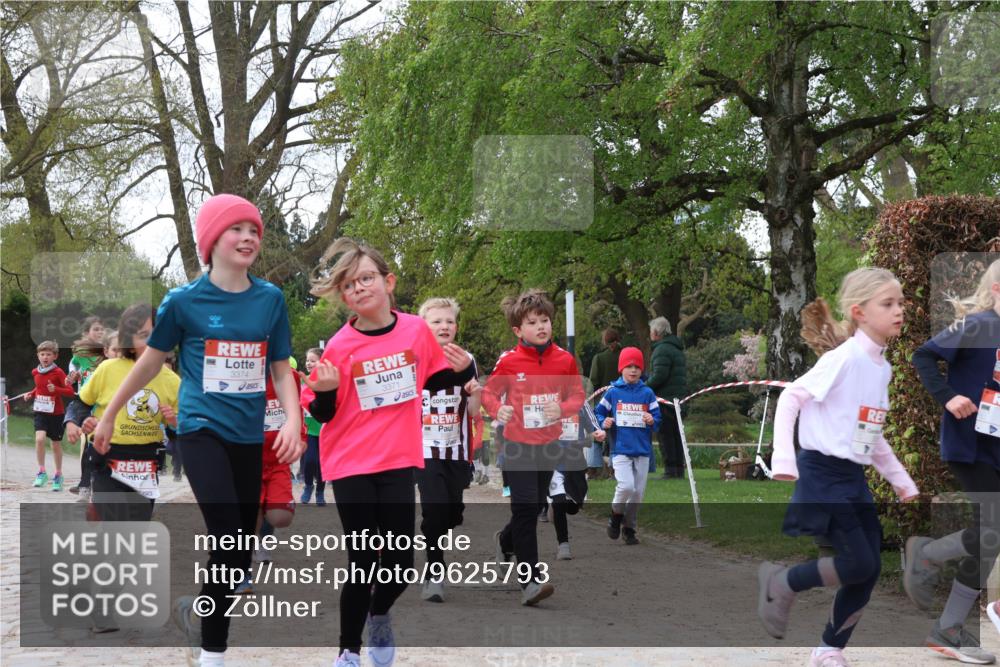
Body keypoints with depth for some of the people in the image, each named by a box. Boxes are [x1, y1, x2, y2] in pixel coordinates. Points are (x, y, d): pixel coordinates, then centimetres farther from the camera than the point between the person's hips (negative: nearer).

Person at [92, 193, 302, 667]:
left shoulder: (271, 299, 2)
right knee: (228, 540, -18)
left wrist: (293, 420, -9)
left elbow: (281, 369, 8)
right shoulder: (184, 301, -6)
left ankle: (197, 610, 34)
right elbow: (150, 362, 7)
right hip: (202, 431, -4)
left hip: (249, 437, 4)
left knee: (241, 555, 8)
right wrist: (109, 416, 15)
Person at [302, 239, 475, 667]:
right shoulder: (340, 346, -11)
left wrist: (463, 370, -7)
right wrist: (326, 391, -26)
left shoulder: (416, 330, -4)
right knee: (363, 563, -1)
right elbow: (323, 415, -6)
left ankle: (379, 615, 37)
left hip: (398, 462, 3)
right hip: (350, 465, -2)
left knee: (401, 564, 4)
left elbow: (433, 381, 12)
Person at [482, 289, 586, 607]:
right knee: (525, 509, -12)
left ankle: (506, 540, 49)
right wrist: (497, 409, -22)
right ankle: (530, 579, -11)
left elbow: (577, 396, 2)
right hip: (518, 444, -4)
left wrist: (563, 408, -19)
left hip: (550, 444, 4)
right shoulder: (509, 361, -11)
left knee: (534, 506, 18)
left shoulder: (564, 359, -3)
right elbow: (489, 391, -1)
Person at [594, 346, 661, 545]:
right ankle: (616, 514, 10)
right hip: (620, 449, -2)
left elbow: (657, 419, 7)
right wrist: (604, 423, -11)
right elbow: (599, 413, 9)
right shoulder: (613, 392, 2)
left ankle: (630, 528, 23)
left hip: (642, 450, 3)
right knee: (626, 486, -19)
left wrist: (652, 421, -15)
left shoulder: (647, 393, 5)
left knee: (638, 492, 6)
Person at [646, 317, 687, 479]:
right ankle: (679, 468, 16)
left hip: (665, 398, -10)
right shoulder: (676, 349, 20)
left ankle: (670, 469, -8)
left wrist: (644, 387, -10)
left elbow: (659, 376, -21)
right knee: (676, 434, 13)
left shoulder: (662, 350, -13)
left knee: (665, 435, -7)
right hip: (678, 397, 10)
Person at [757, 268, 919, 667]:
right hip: (822, 473, -8)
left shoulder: (882, 367, 11)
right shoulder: (844, 358, -14)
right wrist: (783, 458, -24)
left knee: (870, 569, 4)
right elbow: (791, 398, -16)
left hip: (854, 477, 8)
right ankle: (780, 583, 9)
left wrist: (901, 480, 20)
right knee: (859, 563, -13)